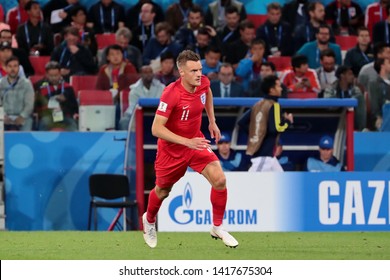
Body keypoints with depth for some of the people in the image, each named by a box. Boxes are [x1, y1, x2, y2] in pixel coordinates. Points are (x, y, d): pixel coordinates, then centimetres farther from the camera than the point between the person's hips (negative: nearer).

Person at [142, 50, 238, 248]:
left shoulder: (203, 83, -13)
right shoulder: (171, 94, -31)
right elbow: (157, 129, -33)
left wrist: (212, 122, 14)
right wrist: (187, 142, -39)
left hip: (195, 142, 4)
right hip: (171, 148, -4)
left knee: (219, 180, -15)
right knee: (162, 191, 16)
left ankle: (217, 228, 3)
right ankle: (149, 221, 50)